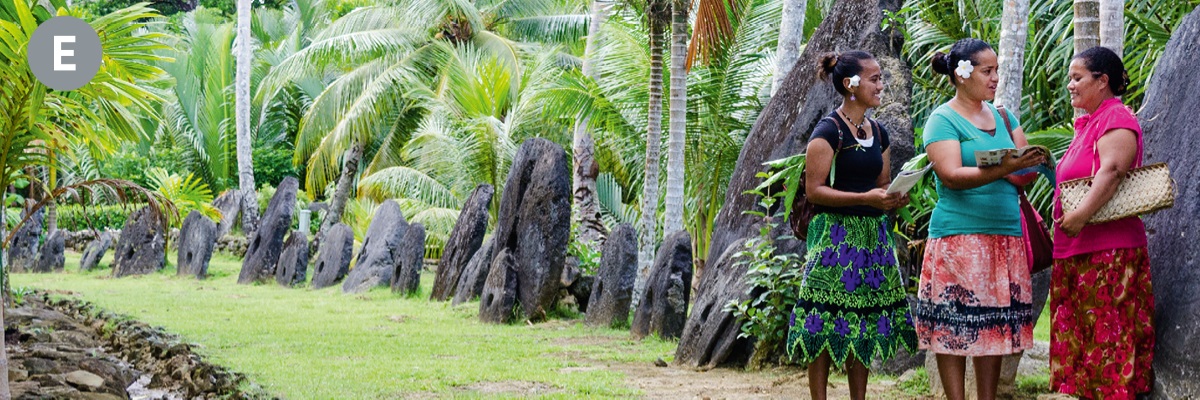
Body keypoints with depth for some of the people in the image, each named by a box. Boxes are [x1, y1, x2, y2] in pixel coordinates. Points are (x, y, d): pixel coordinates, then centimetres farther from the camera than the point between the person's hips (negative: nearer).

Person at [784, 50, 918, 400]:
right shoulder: (829, 132, -9)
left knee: (863, 328, 8)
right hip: (836, 235, -7)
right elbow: (814, 190, -13)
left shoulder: (878, 133, 14)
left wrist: (895, 198, -1)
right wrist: (866, 198, -21)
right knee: (827, 330, -7)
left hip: (872, 235, 7)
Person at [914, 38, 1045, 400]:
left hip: (1006, 237, 6)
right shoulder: (943, 120, -2)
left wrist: (1026, 169, -12)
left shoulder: (1003, 117, 16)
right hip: (960, 235, -6)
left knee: (997, 325, 4)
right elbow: (951, 176, -15)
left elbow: (1026, 173, 11)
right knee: (955, 327, -6)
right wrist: (1003, 169, -27)